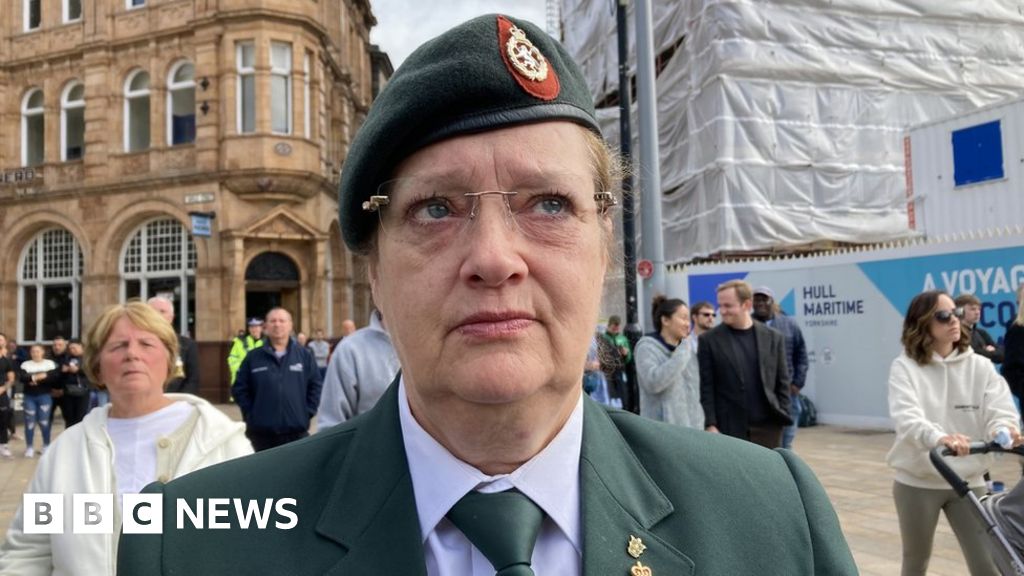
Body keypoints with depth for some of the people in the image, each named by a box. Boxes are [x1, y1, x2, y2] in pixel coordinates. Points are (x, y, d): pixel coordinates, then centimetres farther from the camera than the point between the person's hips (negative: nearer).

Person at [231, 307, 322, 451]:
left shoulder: (304, 355, 4)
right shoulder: (253, 357, 4)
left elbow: (315, 386, 6)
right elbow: (239, 389, 6)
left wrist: (307, 413, -2)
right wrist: (250, 414, -1)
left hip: (297, 431, 0)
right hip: (261, 432, 0)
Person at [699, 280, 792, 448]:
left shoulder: (773, 338, 5)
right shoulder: (709, 340, -1)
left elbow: (782, 383, 9)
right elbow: (705, 387, -3)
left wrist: (782, 418, 2)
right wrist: (710, 425, -9)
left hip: (767, 426, 2)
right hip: (728, 428, -2)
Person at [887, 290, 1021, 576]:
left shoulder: (980, 366, 0)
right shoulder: (905, 367, -9)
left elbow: (1001, 410, -11)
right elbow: (906, 417, -24)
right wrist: (939, 437, -44)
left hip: (967, 481, 2)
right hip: (917, 482, -2)